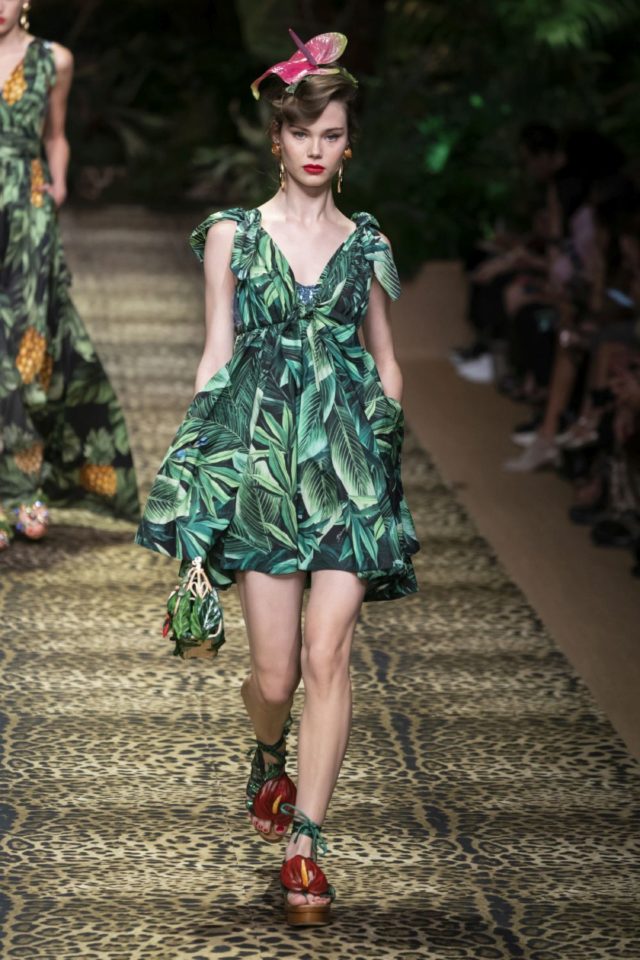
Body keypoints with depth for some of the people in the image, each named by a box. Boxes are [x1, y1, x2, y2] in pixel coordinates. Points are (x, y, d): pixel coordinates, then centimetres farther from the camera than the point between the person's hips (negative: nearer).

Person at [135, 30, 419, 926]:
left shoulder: (368, 245, 9)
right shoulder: (233, 234, 5)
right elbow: (216, 355, 6)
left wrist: (390, 457, 9)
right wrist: (197, 472, 2)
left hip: (348, 462, 1)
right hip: (258, 455, -1)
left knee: (327, 657, -10)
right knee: (275, 673, 0)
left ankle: (305, 844, -3)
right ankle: (268, 766, 35)